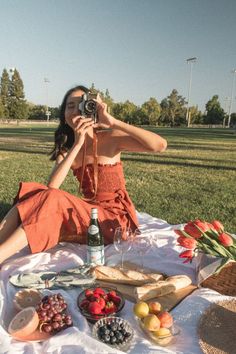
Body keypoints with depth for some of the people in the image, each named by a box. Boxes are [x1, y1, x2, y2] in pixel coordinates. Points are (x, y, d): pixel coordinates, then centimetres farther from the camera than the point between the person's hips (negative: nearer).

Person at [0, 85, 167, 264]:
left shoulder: (110, 138, -8)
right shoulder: (66, 147, 5)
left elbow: (160, 145, -23)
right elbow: (52, 186, -14)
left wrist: (113, 122, -25)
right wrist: (77, 144, -20)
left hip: (116, 217, -4)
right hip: (91, 211, 5)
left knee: (51, 201, -25)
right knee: (36, 195, -16)